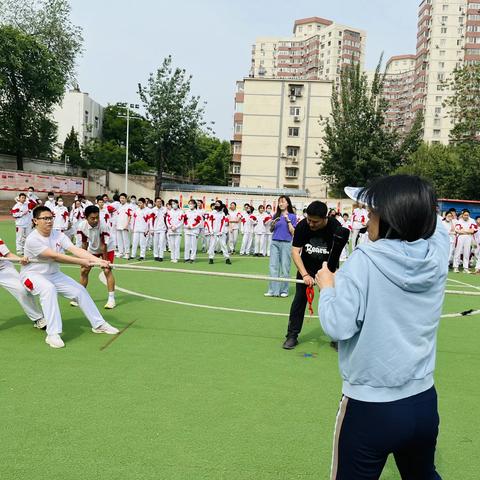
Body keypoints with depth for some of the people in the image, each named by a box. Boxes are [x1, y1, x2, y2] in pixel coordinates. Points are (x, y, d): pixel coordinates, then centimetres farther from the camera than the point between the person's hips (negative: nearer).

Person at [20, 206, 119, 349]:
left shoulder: (58, 235, -9)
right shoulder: (32, 239, -25)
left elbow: (75, 249, -23)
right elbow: (55, 256, -33)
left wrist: (98, 260, -39)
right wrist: (83, 262, -40)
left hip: (53, 274, 7)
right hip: (32, 274, -6)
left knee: (79, 290, 0)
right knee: (49, 288, -36)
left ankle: (99, 324, 15)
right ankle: (52, 334, -35)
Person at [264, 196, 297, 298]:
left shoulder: (292, 216, 0)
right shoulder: (276, 215, 10)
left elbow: (293, 232, -4)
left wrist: (288, 221, -11)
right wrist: (272, 224, -3)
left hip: (286, 243, -3)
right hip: (275, 243, 3)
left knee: (285, 267, 1)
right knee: (273, 266, 1)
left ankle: (284, 290, 11)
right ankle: (273, 290, 5)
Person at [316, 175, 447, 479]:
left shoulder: (365, 261, -20)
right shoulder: (438, 252, -7)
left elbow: (338, 326, -21)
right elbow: (432, 220, 14)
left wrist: (327, 286, -5)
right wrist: (403, 201, 21)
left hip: (370, 408, -5)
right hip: (424, 403, 5)